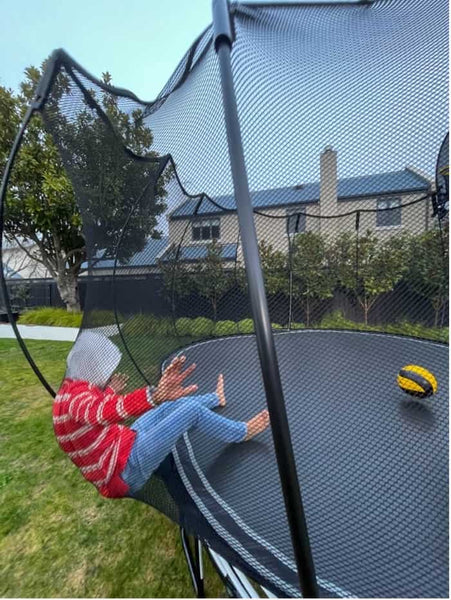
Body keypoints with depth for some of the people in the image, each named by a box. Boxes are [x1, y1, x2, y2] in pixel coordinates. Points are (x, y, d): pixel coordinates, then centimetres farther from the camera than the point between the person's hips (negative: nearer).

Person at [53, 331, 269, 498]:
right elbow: (104, 411, -53)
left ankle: (216, 399, 40)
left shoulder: (70, 389, 3)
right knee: (191, 408, -13)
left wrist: (109, 392, 35)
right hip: (126, 471, -10)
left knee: (170, 405, 17)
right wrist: (158, 395, -69)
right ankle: (242, 432, 9)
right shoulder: (77, 396, -29)